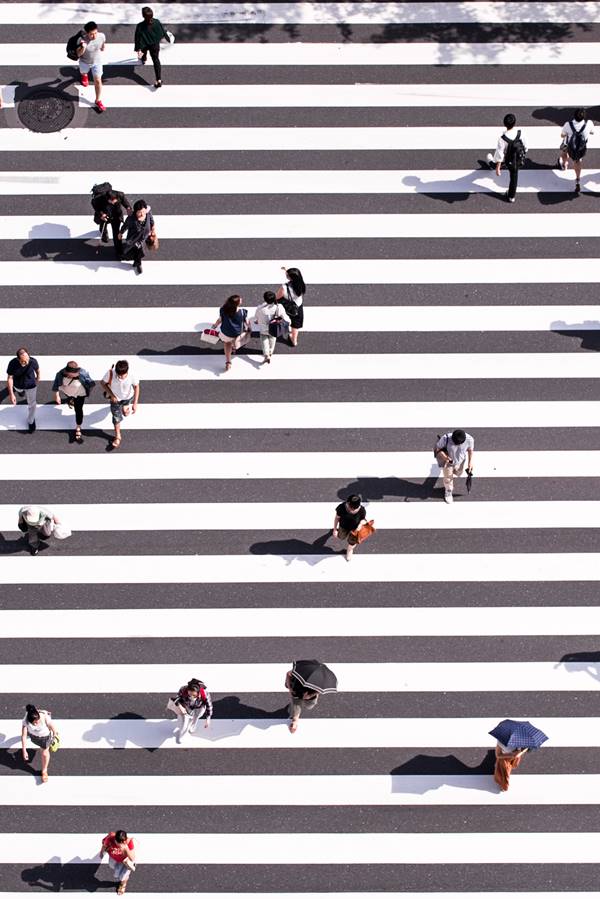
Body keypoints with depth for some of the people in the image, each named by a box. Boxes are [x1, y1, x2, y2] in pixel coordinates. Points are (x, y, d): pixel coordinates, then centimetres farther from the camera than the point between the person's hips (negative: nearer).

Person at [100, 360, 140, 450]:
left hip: (128, 397, 1)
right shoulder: (110, 373, -38)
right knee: (116, 418, 10)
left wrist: (135, 404, -17)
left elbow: (136, 387, -19)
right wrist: (111, 395, -21)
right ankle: (117, 437, 35)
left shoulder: (132, 375, -38)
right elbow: (103, 382, -17)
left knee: (126, 413, 27)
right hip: (115, 398, -1)